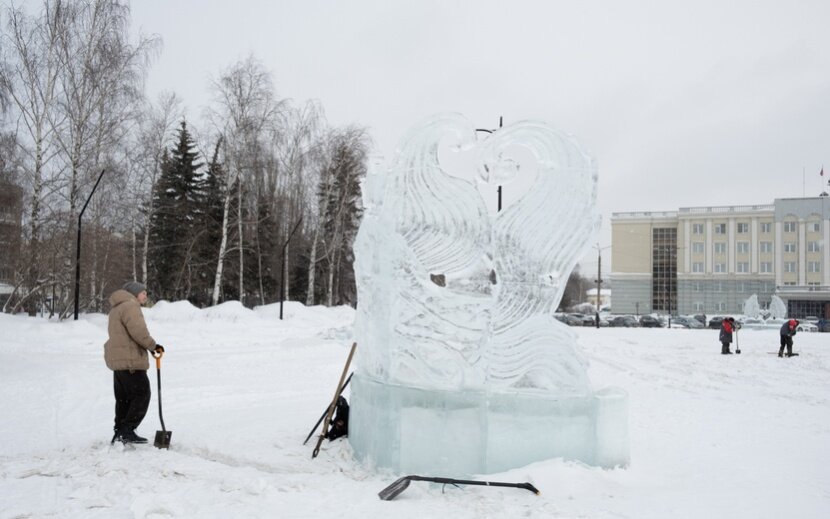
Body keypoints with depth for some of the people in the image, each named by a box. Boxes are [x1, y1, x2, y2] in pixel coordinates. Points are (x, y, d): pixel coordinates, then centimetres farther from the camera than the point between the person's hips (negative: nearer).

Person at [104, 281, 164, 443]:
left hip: (117, 360, 11)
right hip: (130, 361, -11)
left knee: (123, 399, 15)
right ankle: (127, 431, -8)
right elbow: (139, 331, -22)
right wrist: (153, 346, -10)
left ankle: (120, 433, 19)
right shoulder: (130, 306, -11)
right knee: (141, 395, -6)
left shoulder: (116, 309, 24)